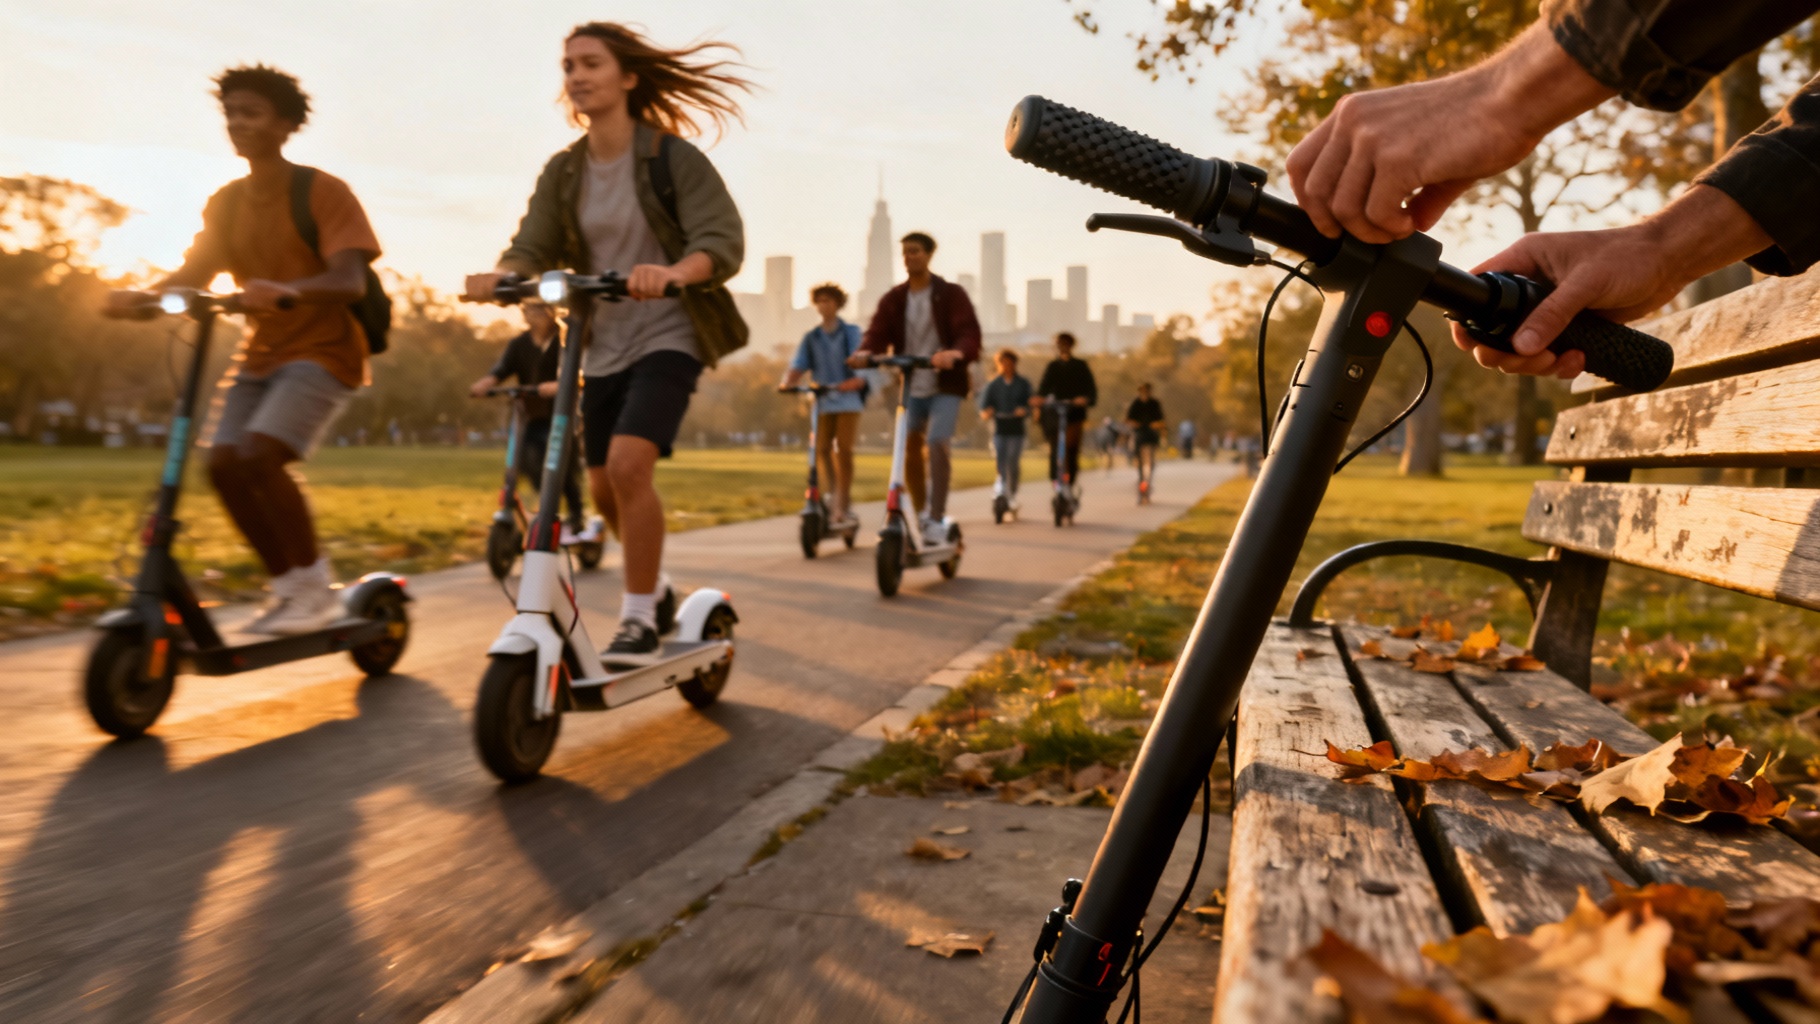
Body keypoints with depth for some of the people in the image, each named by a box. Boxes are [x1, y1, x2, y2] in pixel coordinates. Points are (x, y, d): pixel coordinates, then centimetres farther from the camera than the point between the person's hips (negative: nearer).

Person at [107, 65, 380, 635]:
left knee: (259, 456, -24)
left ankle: (317, 589, -9)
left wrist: (289, 291, -42)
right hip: (261, 356, 7)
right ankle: (289, 588, 6)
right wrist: (139, 296, -17)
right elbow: (193, 274, 4)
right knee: (222, 463, -8)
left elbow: (350, 280, -23)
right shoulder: (226, 202, 10)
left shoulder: (323, 192, -10)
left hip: (321, 352, -6)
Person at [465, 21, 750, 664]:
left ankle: (639, 621, -10)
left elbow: (723, 241, -20)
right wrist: (499, 276, -27)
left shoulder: (672, 157, -9)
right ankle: (652, 580, 37)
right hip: (603, 347, 6)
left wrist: (672, 271, -41)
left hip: (666, 338, -6)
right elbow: (532, 248, -3)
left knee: (628, 464, -24)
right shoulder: (563, 172, 6)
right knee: (603, 489, 9)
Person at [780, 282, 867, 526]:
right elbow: (798, 366, 3)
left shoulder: (851, 332, 4)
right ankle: (832, 495, 10)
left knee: (843, 449, -8)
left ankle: (842, 508, -3)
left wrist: (858, 380, -30)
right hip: (822, 400, 3)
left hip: (848, 399, -3)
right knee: (821, 449, -6)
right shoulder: (811, 337, 12)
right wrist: (787, 383, -18)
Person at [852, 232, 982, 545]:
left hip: (945, 385, -4)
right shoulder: (893, 299, 6)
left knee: (936, 443, -21)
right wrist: (865, 353, -29)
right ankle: (920, 514, 27)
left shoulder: (951, 295, -3)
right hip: (910, 386, 4)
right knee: (909, 452, 7)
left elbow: (970, 334, -15)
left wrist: (956, 353, -39)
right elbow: (878, 334, -5)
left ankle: (937, 519, -12)